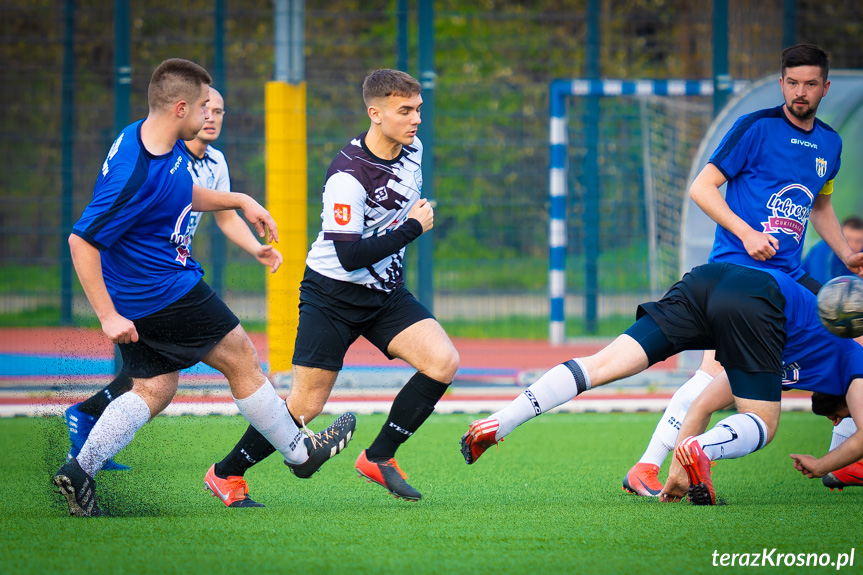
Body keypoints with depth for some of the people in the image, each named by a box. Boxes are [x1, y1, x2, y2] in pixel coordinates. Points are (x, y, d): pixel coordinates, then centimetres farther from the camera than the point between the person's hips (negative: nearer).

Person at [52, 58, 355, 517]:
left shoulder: (166, 144, 1)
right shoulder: (135, 175, -29)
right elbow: (81, 242, -26)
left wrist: (240, 201, 15)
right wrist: (108, 317, -26)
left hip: (137, 296, 10)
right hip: (165, 294, -10)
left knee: (153, 390, 13)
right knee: (242, 361, 6)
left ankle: (80, 470, 4)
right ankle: (299, 453, 23)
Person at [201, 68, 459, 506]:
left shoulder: (411, 148, -1)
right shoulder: (348, 175, -26)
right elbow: (350, 256, -28)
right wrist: (413, 227, -23)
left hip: (385, 291, 7)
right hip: (333, 293, -7)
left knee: (443, 363, -14)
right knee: (305, 407, -6)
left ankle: (378, 457, 0)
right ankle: (227, 472, 15)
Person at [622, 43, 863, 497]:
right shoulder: (756, 128, -5)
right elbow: (701, 188, -6)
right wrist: (746, 233, -17)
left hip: (788, 275, 7)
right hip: (736, 269, -7)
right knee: (718, 369, -24)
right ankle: (646, 469, -22)